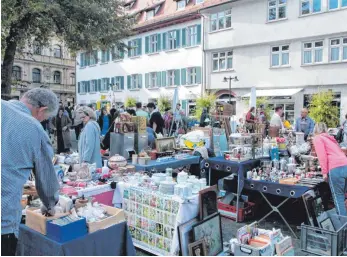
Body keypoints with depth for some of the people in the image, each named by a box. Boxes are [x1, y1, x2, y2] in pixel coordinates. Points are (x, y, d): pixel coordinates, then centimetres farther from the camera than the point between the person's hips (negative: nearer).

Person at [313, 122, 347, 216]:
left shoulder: (317, 138, 9)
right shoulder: (330, 138, 28)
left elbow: (322, 155, -4)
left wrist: (324, 172, -2)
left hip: (336, 169, -6)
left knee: (338, 197, 1)